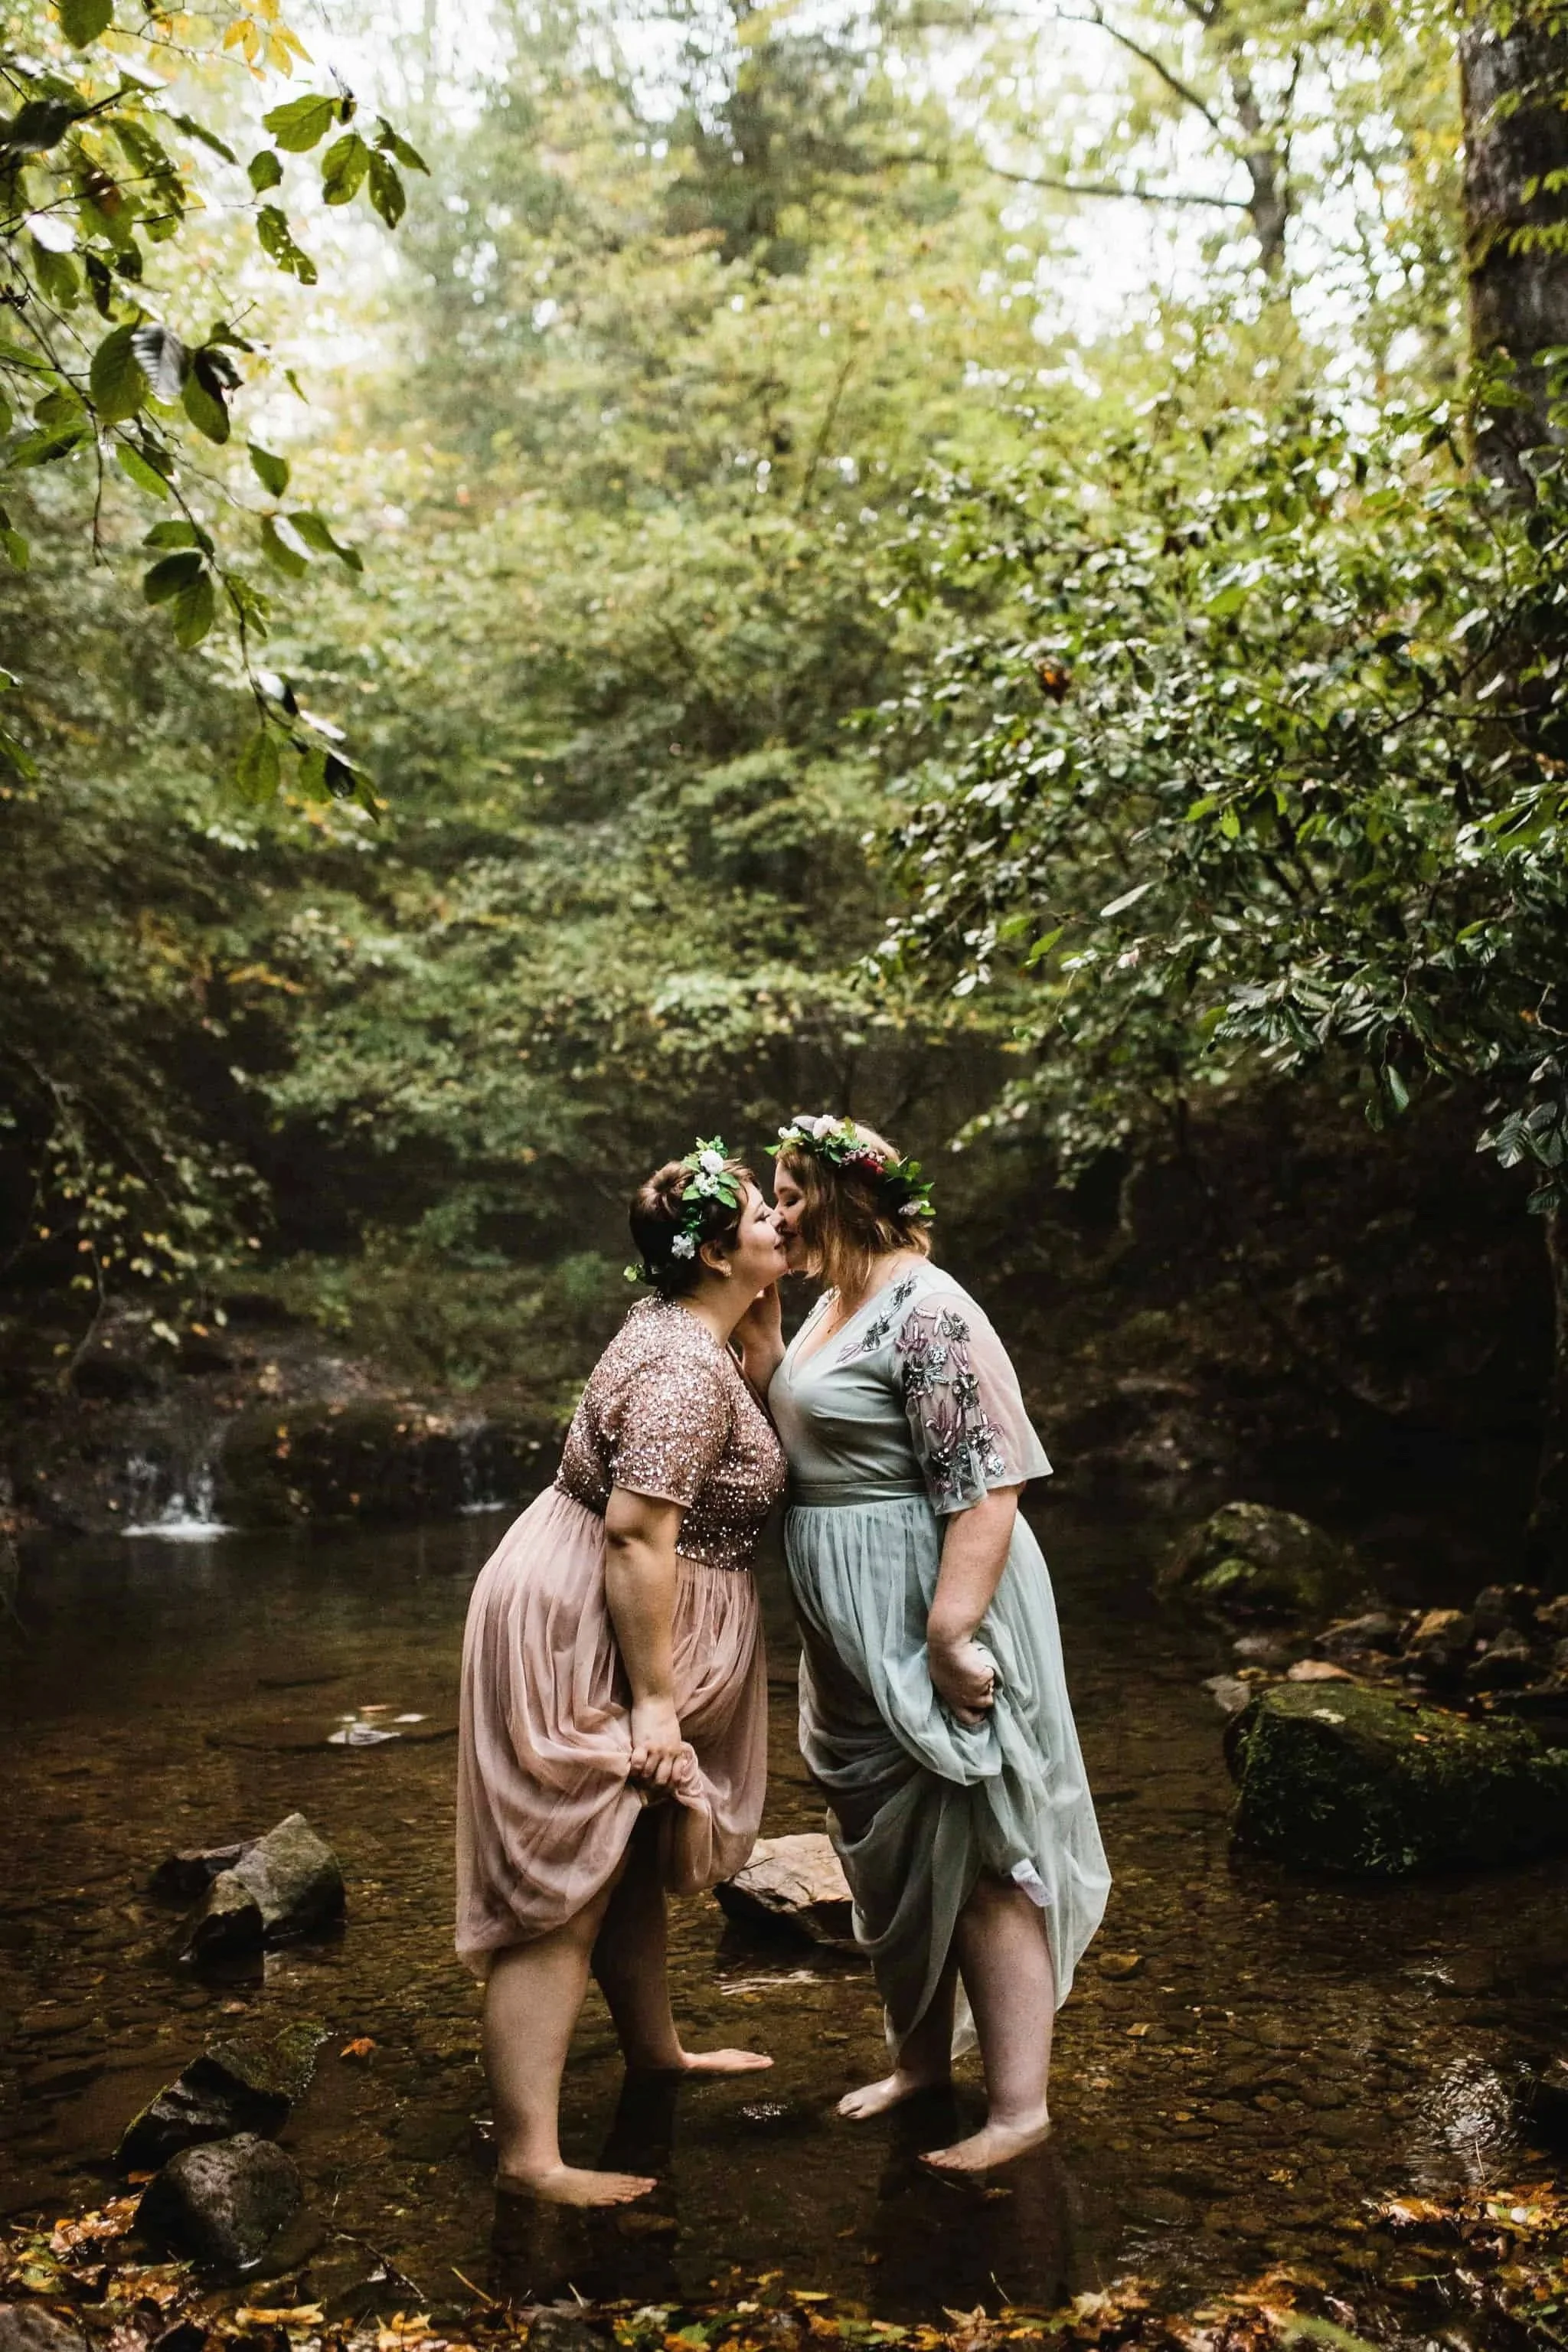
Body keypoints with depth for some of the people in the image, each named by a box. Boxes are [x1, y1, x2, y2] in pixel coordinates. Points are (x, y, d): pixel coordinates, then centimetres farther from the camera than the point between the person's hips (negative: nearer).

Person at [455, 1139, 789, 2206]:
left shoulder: (690, 1332, 7)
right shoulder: (684, 1367, -23)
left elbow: (758, 1428, 19)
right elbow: (637, 1532, -28)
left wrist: (760, 1317, 6)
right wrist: (654, 1699, -25)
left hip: (614, 1628, 10)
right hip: (581, 1637, -10)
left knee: (635, 1856, 24)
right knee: (564, 1892, -6)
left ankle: (655, 2045, 42)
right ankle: (531, 2156, -1)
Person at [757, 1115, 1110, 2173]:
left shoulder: (927, 1315, -21)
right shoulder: (837, 1304, 10)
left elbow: (987, 1485, -26)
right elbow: (806, 1438, 19)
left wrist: (949, 1635, -29)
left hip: (931, 1617, -10)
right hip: (858, 1630, 10)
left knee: (973, 1854, 1)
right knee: (890, 1848, 20)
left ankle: (1020, 2106, 13)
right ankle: (921, 2058, 36)